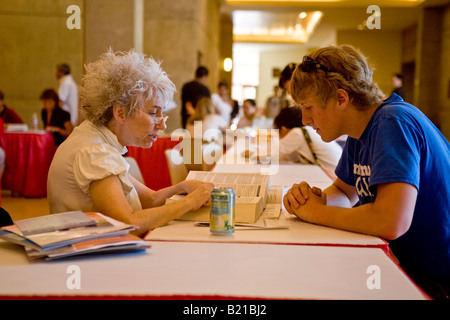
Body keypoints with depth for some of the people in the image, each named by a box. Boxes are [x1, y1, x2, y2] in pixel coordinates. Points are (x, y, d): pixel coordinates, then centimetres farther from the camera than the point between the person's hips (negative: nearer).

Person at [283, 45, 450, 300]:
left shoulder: (394, 123, -24)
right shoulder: (359, 132, 5)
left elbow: (391, 222, -35)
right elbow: (345, 192, 18)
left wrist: (315, 212, -20)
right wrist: (318, 198, -6)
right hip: (403, 264, 8)